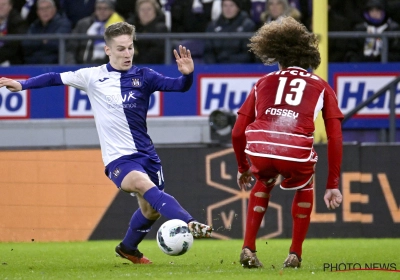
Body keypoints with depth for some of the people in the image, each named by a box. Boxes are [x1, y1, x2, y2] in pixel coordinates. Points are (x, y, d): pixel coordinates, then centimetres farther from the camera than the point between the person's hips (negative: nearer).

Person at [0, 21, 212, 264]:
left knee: (151, 209, 11)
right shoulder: (93, 76, 2)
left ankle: (128, 248, 39)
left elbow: (179, 86, -8)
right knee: (145, 185, -31)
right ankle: (190, 225, -45)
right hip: (118, 158, -3)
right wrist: (22, 85, 2)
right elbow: (56, 78, 10)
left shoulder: (143, 77, 2)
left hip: (146, 153, 3)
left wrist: (187, 74, -29)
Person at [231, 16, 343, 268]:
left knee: (264, 182, 38)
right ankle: (295, 254, 27)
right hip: (297, 152, -1)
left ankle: (248, 249, 26)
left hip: (259, 149, 1)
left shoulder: (264, 83, 27)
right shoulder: (321, 87, 24)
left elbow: (238, 133, 25)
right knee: (305, 188, 35)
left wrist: (243, 168, 41)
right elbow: (335, 138, 15)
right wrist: (333, 186, 20)